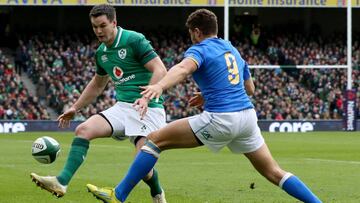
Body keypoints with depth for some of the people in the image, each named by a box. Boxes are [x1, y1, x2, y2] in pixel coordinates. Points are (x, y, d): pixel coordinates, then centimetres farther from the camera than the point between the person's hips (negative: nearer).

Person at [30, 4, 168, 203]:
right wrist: (75, 108, 27)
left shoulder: (135, 40, -10)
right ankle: (62, 182, -26)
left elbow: (160, 70, -17)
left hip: (148, 109, -7)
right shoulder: (101, 52, 13)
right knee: (83, 130, -15)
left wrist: (146, 97, -30)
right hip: (122, 106, 7)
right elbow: (97, 84, 31)